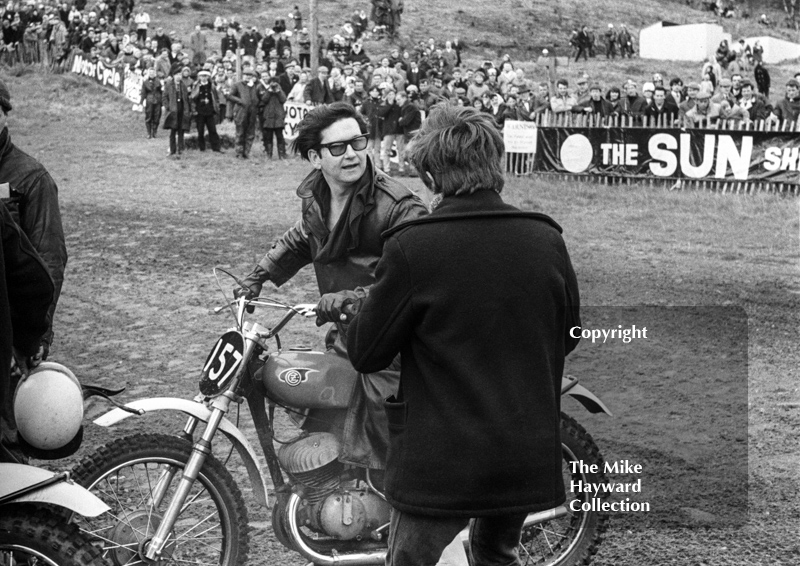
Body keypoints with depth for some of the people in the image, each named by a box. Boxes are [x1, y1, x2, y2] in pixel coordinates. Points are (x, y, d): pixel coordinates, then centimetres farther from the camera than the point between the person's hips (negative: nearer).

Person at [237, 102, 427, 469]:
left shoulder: (398, 206, -20)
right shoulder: (315, 196, 6)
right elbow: (298, 240, 28)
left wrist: (348, 299, -33)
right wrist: (260, 275, 19)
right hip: (342, 336, 7)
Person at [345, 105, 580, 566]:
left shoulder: (413, 247, -17)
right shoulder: (547, 241, -4)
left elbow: (367, 354, -8)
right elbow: (569, 335, 11)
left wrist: (358, 308, 12)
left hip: (441, 459, -4)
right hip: (529, 458, 4)